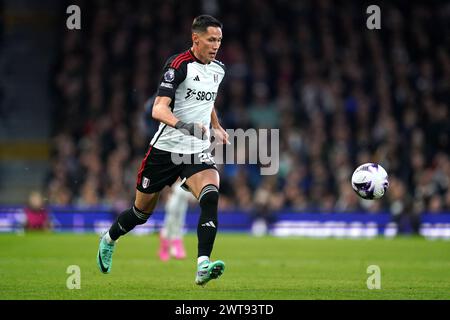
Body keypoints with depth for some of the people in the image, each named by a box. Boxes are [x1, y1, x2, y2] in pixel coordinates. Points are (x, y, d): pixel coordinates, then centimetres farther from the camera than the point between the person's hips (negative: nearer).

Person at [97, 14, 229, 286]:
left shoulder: (218, 69, 9)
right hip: (165, 149, -4)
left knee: (211, 197, -25)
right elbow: (159, 109, -26)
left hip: (198, 151, 4)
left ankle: (203, 266, -32)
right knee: (143, 211, 11)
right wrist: (183, 125, -41)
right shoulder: (179, 65, -15)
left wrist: (217, 128, 26)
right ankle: (109, 240, 43)